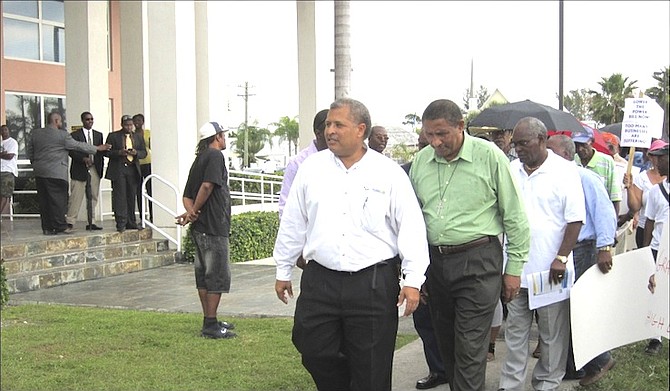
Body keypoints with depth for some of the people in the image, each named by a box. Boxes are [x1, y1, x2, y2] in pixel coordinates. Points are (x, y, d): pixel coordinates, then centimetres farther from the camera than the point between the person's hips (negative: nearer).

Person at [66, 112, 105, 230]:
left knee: (93, 197, 5)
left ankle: (91, 223, 9)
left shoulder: (98, 135, 15)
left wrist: (100, 167, 8)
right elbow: (72, 151, -7)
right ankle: (70, 222, -4)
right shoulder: (75, 135, 1)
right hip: (80, 170, -5)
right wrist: (83, 159, -21)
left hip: (94, 170, 5)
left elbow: (101, 152, 15)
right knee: (76, 197, -8)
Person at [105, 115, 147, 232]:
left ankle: (131, 223, 11)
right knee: (120, 196, -8)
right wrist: (119, 152, -16)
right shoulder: (113, 136, 4)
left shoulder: (138, 138, 15)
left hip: (133, 170, 4)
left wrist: (136, 153, -7)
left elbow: (144, 152, 15)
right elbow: (107, 152, 1)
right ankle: (121, 223, -8)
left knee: (132, 197, 5)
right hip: (118, 170, -4)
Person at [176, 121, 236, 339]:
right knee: (218, 276, -5)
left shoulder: (199, 159, 20)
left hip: (200, 227, 10)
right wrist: (196, 210, -13)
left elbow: (187, 195, 14)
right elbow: (207, 185, -23)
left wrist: (190, 211, -4)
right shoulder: (215, 155, -8)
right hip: (214, 226, -10)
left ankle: (209, 322, 21)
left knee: (204, 275, 13)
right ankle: (211, 325, -4)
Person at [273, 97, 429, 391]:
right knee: (316, 355, 9)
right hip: (320, 281, 3)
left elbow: (411, 227, -3)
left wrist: (413, 280, -9)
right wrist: (283, 271, 15)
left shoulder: (389, 173, -1)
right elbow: (292, 224, 13)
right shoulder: (311, 168, 8)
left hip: (374, 283, -3)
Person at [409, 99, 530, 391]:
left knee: (469, 348, -6)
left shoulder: (490, 156, -8)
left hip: (478, 261, -5)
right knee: (447, 343, 15)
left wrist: (514, 266, -3)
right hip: (434, 262, 5)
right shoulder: (421, 161, 5)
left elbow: (515, 217, -3)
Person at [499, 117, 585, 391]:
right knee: (515, 330, 12)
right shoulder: (511, 171, 7)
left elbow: (575, 219, -9)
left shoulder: (564, 171, -7)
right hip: (515, 268, 4)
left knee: (553, 333, 7)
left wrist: (561, 258, -14)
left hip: (549, 269, -4)